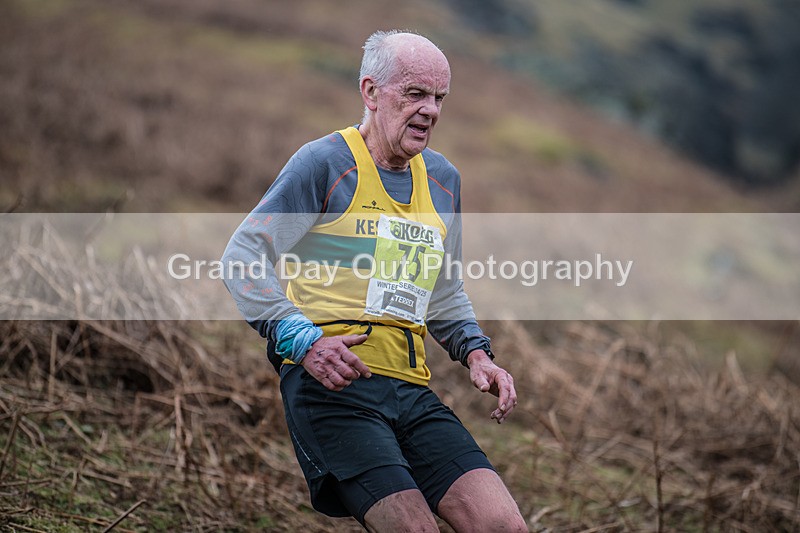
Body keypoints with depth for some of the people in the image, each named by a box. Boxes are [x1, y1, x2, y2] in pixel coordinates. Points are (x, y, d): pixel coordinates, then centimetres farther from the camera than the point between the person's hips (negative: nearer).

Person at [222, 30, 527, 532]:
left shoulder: (444, 179, 20)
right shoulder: (324, 162, 0)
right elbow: (242, 257, -3)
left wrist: (475, 352, 13)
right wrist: (302, 340, -15)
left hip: (412, 392, 6)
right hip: (330, 383, -6)